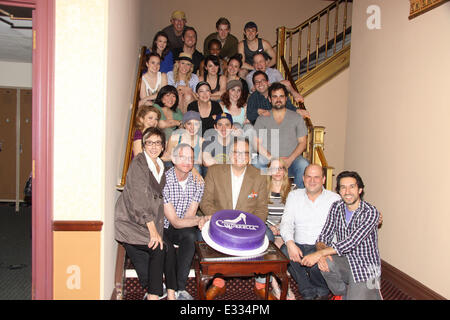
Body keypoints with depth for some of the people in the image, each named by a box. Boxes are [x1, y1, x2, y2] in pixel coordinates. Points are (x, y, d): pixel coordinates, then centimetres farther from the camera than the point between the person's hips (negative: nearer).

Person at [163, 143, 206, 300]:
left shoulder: (198, 181, -6)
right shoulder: (163, 181, -19)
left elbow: (189, 216, -7)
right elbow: (175, 222, -23)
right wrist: (201, 220, -37)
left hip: (183, 229, 2)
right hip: (161, 227, -2)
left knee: (190, 235, -29)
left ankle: (179, 288, -22)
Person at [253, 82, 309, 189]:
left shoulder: (297, 118, 12)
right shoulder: (262, 119, 11)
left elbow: (302, 142, 7)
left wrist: (290, 159, -10)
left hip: (292, 159, 1)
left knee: (303, 165, -32)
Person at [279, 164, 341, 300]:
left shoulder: (334, 199, 2)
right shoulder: (294, 196, 10)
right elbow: (286, 222, 0)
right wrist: (290, 243, -21)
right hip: (298, 246, 2)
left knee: (316, 263, -32)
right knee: (284, 251, -28)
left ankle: (322, 291, 6)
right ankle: (309, 293, -5)